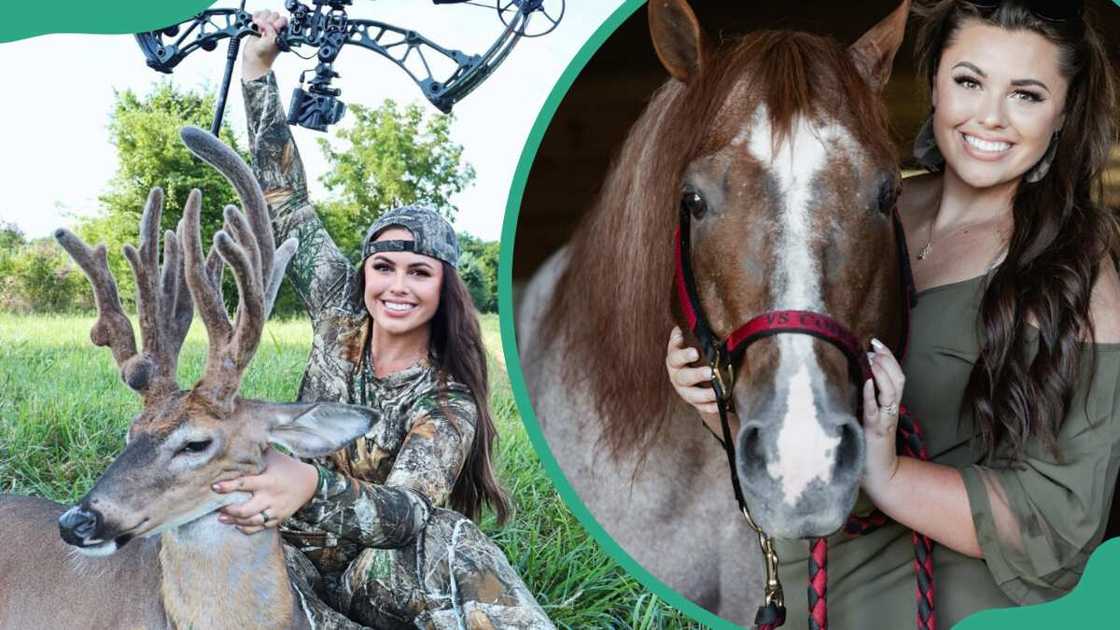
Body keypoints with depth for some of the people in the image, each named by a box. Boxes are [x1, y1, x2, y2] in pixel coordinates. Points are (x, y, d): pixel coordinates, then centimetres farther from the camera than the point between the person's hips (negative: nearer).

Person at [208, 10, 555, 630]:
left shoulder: (448, 403, -16)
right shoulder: (342, 317, -5)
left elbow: (407, 511, -33)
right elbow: (286, 205, -5)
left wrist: (309, 488, -54)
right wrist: (258, 70, -9)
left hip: (393, 574, -4)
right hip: (307, 563, 5)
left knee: (443, 538, -38)